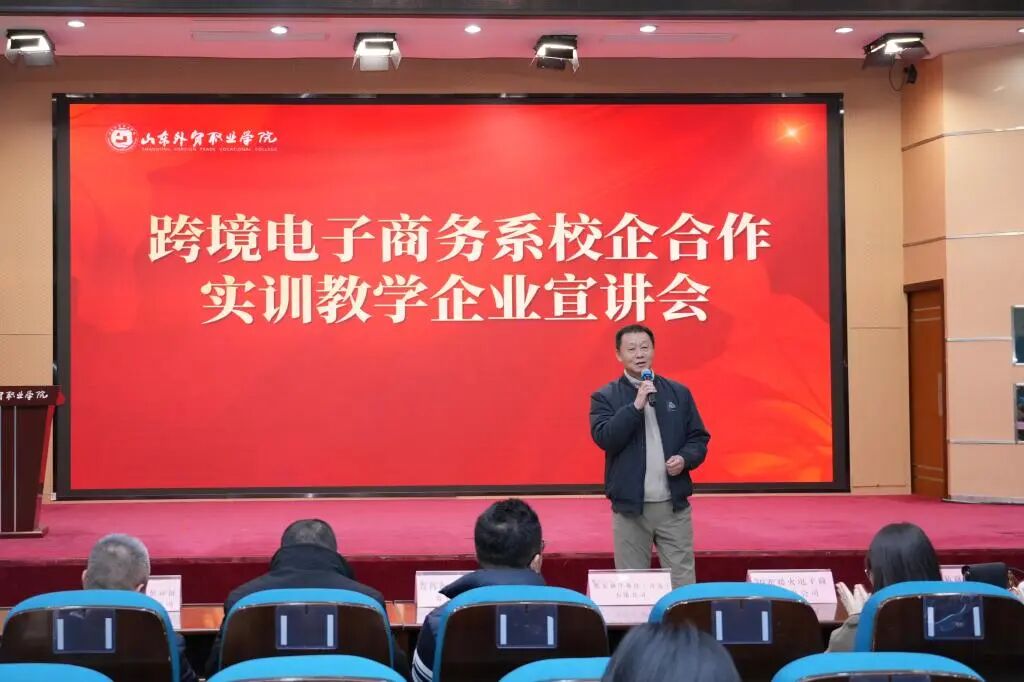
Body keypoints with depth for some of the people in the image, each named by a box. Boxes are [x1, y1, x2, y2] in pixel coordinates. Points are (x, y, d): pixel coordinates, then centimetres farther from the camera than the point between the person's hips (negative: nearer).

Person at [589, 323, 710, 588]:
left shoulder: (679, 392, 8)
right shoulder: (604, 397, 1)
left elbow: (699, 438, 10)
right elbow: (604, 438, -14)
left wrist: (685, 458, -11)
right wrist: (636, 405, -20)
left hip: (674, 506, 2)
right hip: (630, 507, -1)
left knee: (683, 585, 4)